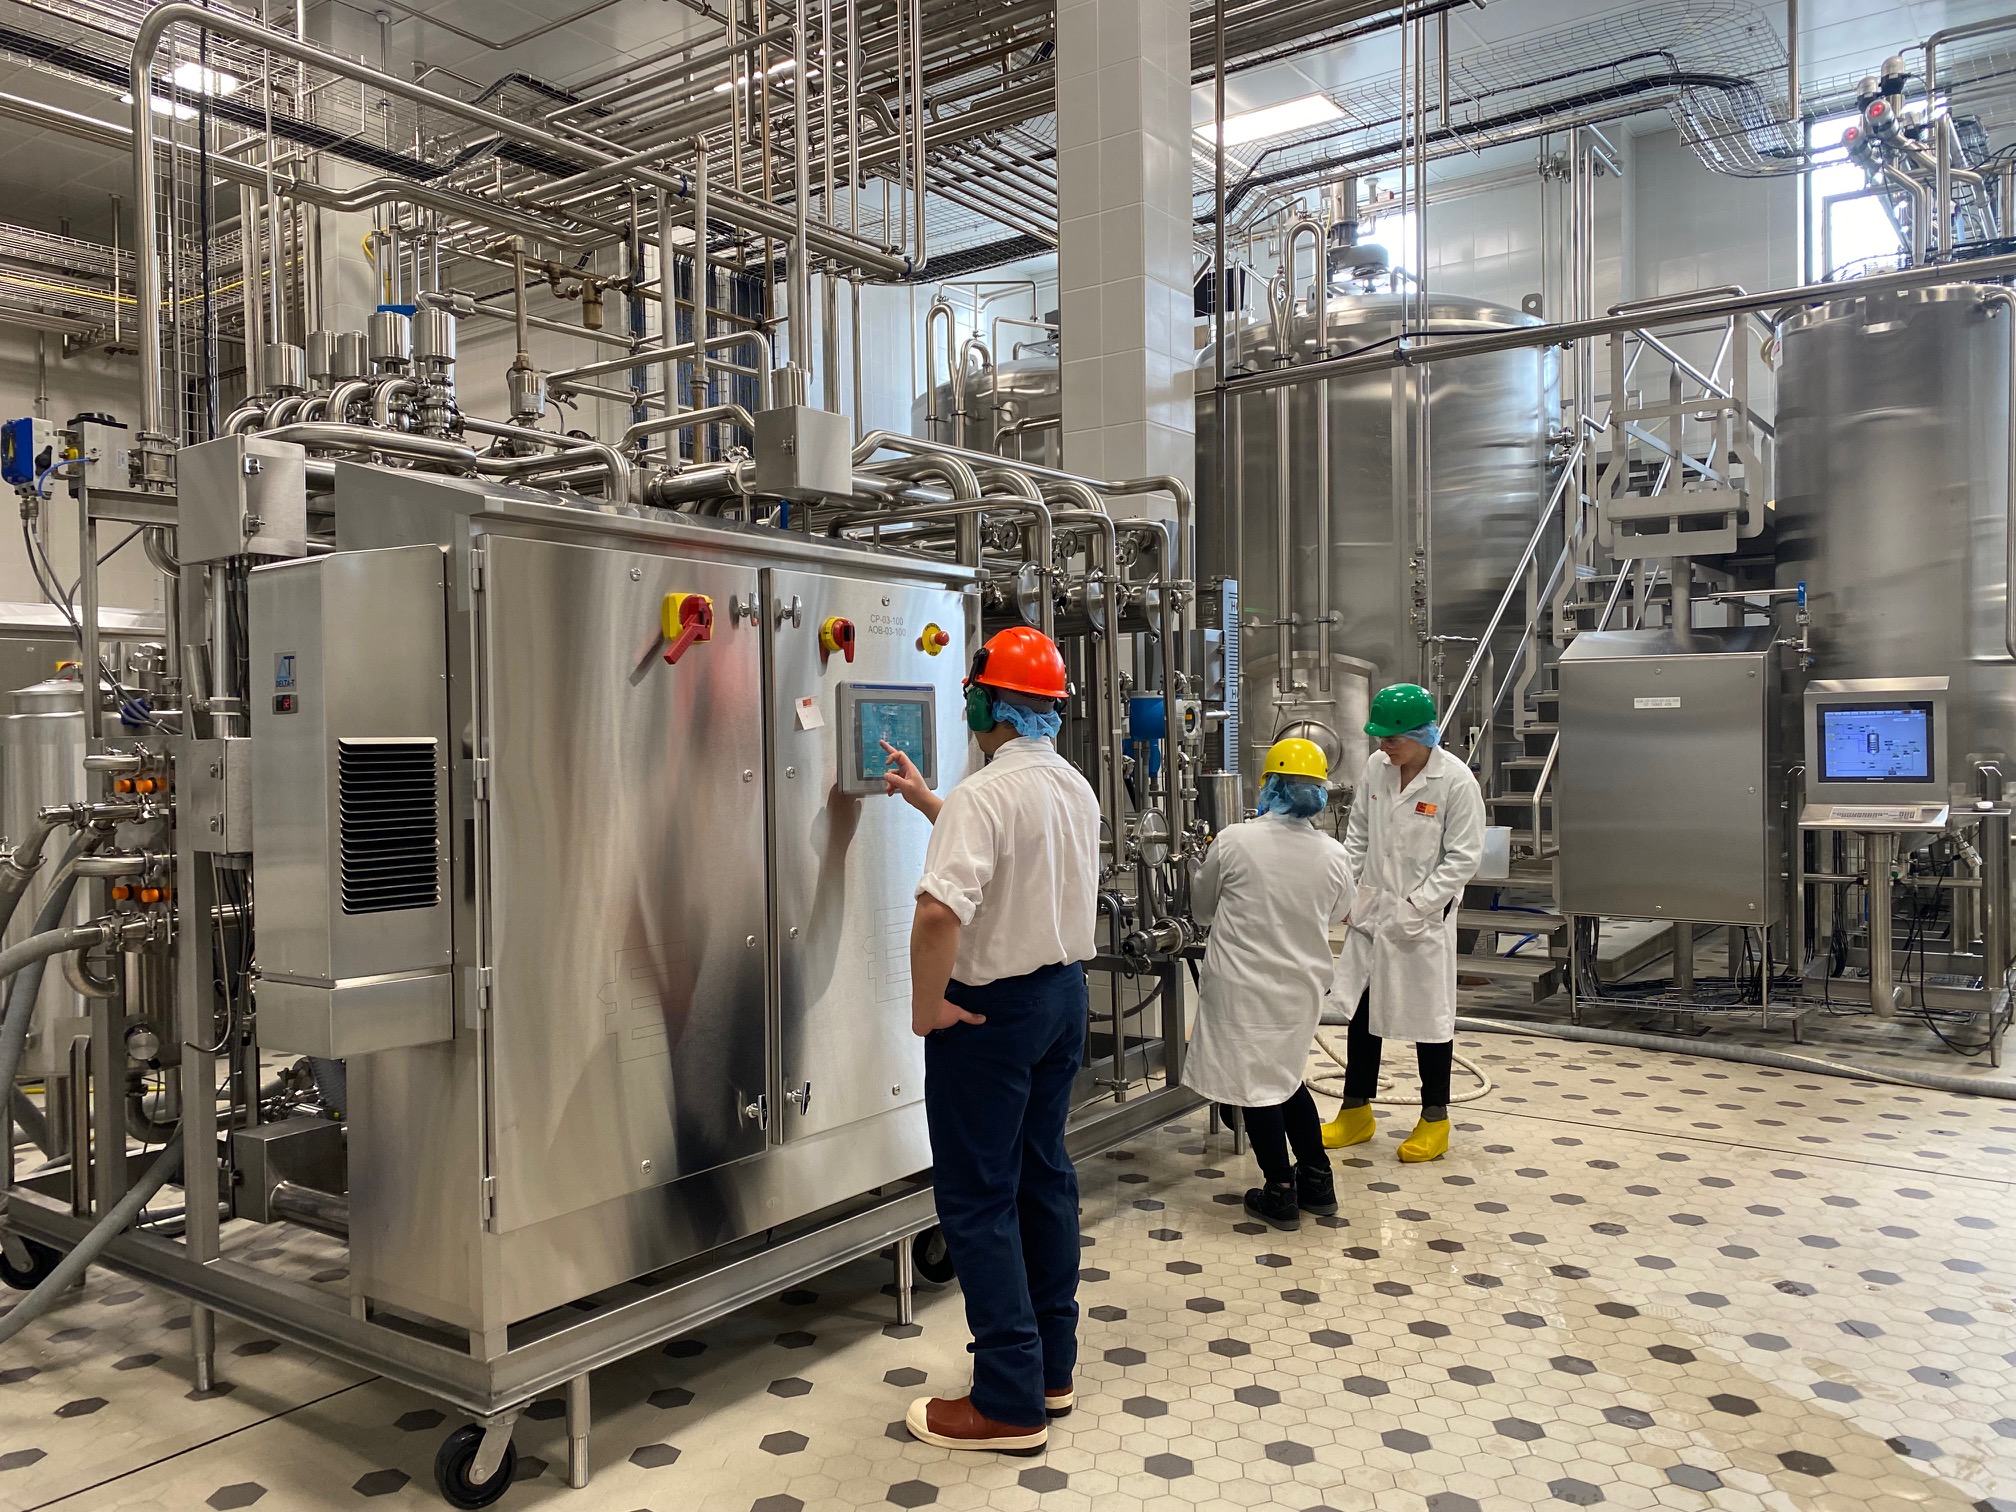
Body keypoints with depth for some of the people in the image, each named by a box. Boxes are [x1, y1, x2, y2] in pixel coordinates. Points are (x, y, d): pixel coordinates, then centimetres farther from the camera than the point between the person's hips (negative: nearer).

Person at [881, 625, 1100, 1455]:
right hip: (1064, 991, 9)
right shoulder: (1076, 788, 6)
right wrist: (928, 801, 27)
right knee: (1044, 1175, 18)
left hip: (993, 1009, -9)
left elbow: (940, 910, -35)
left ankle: (1010, 1402, 9)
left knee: (978, 1198, 2)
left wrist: (925, 1006, -20)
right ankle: (1052, 1366, 30)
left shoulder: (983, 794, -22)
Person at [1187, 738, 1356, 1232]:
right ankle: (1316, 1181, 27)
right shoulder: (1332, 856, -6)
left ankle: (1281, 1194, 16)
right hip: (1302, 985, 4)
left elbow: (1201, 909, 0)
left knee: (1257, 1083, 8)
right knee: (1285, 1076, 22)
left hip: (1244, 986, -4)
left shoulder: (1233, 842, -15)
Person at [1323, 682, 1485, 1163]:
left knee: (1428, 1014, 7)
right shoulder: (1376, 768, 1)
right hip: (1371, 911, 5)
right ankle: (1356, 1111, 27)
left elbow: (1463, 858, -13)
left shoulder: (1456, 781, -15)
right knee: (1359, 1007, 11)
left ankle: (1434, 1120, 24)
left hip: (1425, 920, -5)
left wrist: (1415, 908, -17)